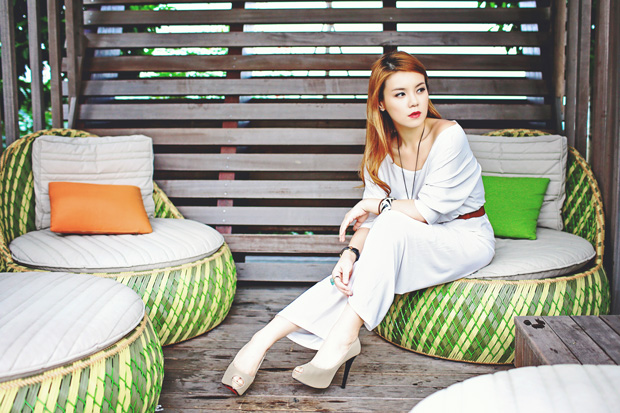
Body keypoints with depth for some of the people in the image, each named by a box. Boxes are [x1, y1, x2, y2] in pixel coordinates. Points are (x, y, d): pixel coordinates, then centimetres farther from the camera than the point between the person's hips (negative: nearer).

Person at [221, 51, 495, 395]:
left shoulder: (449, 136, -19)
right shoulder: (382, 147, -3)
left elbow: (429, 209, -22)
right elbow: (369, 218, -8)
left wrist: (376, 205, -13)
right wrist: (352, 252, -27)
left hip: (468, 240, -4)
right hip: (414, 244, 5)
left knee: (392, 224, -34)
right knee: (349, 275, -23)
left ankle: (344, 334, -32)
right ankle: (267, 337, -25)